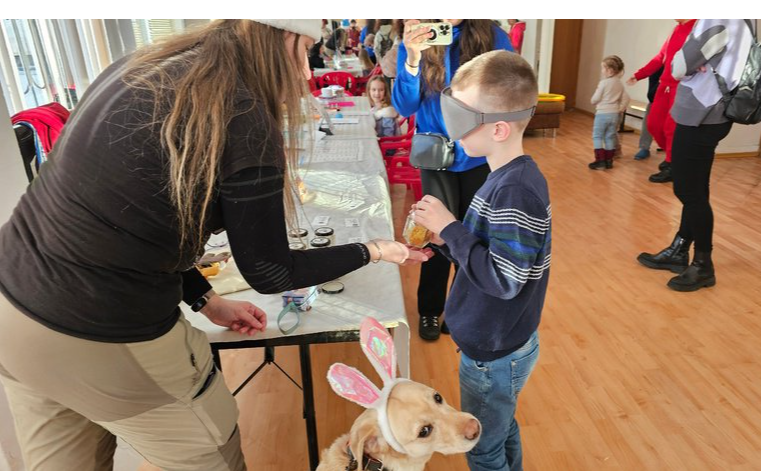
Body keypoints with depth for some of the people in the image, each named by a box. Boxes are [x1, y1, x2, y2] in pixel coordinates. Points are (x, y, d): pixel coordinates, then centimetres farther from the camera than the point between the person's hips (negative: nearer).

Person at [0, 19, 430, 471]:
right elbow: (269, 274, -8)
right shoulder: (243, 122, -18)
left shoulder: (140, 67, 5)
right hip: (102, 339, -8)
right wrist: (372, 251, 4)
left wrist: (206, 300, 13)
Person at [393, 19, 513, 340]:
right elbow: (404, 107, -12)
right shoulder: (416, 39, -7)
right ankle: (430, 310, 22)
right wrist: (412, 60, -28)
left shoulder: (493, 36, -8)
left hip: (481, 157, 1)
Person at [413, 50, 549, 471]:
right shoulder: (511, 177, 0)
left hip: (494, 355, -9)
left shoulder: (514, 191, -29)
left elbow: (503, 279, -30)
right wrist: (447, 238, -6)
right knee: (503, 435, 29)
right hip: (499, 343, 9)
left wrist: (449, 227, -24)